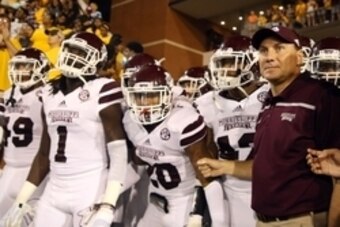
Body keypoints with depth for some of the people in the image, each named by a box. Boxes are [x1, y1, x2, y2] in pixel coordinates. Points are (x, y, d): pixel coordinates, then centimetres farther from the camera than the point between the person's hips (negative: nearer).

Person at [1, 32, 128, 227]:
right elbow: (45, 153, 15)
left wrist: (107, 207, -22)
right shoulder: (50, 94, 10)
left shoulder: (101, 91, -11)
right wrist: (21, 200, 15)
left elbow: (118, 152, -15)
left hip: (91, 191, -6)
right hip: (54, 191, 6)